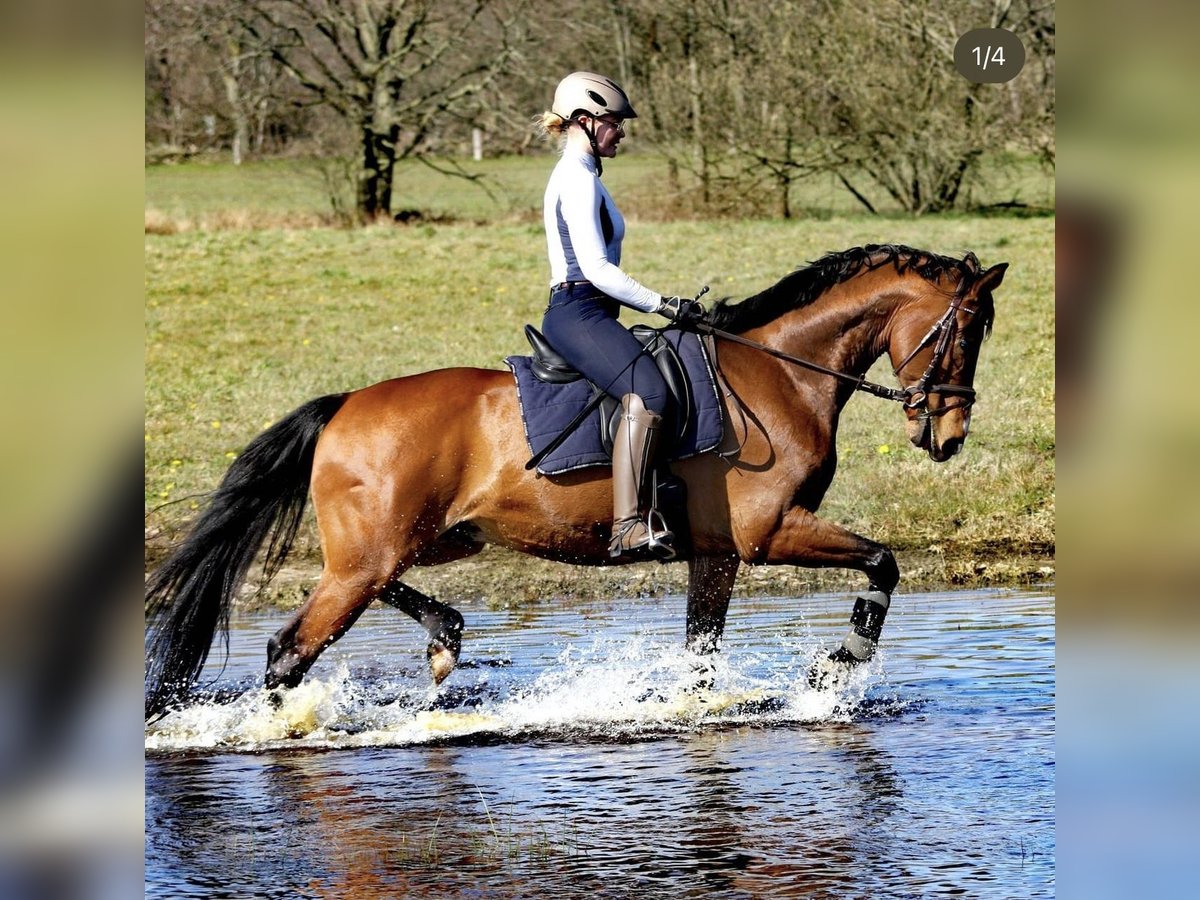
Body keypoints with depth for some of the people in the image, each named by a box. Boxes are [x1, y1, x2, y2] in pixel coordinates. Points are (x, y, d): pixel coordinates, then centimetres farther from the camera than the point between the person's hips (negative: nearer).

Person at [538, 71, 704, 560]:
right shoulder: (578, 180, -11)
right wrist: (664, 304, -16)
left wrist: (661, 306, 23)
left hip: (586, 314, 12)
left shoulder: (578, 177, 22)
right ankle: (628, 527, -43)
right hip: (578, 313, -12)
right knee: (647, 393, -32)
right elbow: (596, 269, -19)